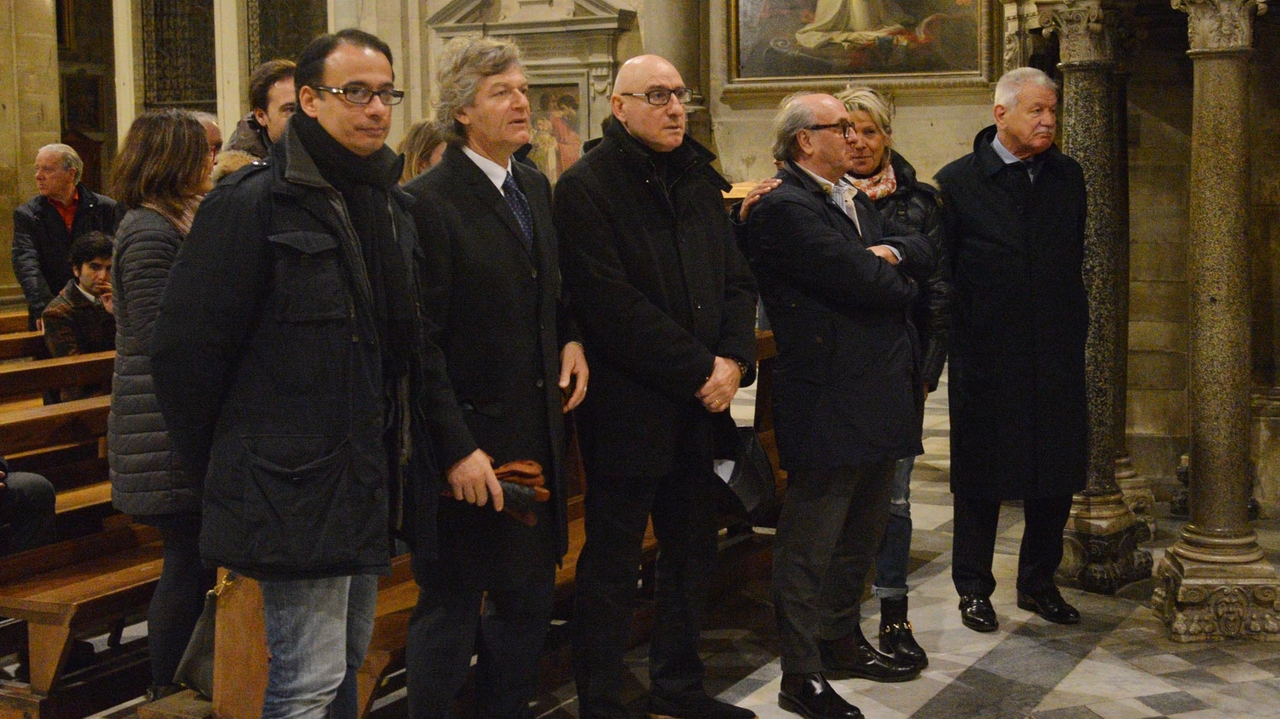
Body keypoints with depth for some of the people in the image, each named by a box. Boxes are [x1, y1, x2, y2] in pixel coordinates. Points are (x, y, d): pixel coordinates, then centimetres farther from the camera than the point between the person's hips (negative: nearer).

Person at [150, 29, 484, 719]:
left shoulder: (393, 207, 13)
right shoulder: (251, 204, -12)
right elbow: (186, 348, -11)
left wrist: (456, 445, 9)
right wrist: (216, 466, -3)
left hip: (371, 481, 8)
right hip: (296, 486, -8)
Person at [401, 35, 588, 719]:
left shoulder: (535, 187, 10)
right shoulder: (428, 201, -14)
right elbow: (420, 340, -15)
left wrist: (570, 339, 4)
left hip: (538, 431, 7)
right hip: (471, 436, -7)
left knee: (527, 598, 17)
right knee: (450, 607, 5)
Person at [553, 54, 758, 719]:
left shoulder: (698, 181, 12)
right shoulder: (585, 187, -10)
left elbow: (736, 281, 11)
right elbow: (613, 306, -18)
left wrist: (734, 360, -6)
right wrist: (698, 370, -15)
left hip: (698, 406, 7)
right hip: (627, 408, -7)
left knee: (691, 552, 16)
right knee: (611, 566, 3)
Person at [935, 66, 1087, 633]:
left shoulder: (1067, 176, 9)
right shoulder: (957, 181, -4)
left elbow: (1075, 261, 16)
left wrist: (1075, 330, 10)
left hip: (1056, 356, 4)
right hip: (985, 357, -4)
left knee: (1056, 472, 9)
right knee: (981, 478, 5)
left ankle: (1038, 582, 26)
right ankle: (974, 587, 20)